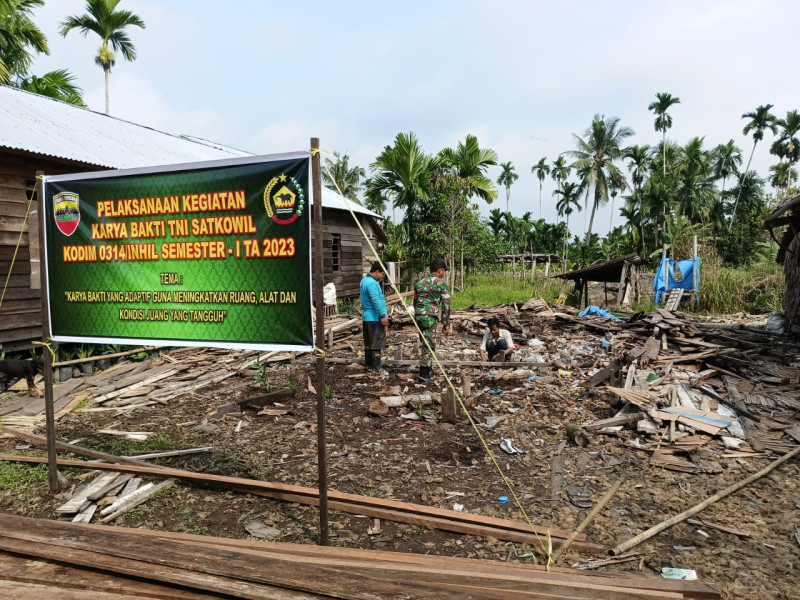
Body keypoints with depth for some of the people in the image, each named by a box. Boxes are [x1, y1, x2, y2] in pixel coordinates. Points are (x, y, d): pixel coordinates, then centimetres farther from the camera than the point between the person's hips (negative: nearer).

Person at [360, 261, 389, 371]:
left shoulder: (364, 280, 13)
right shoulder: (372, 283, -19)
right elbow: (376, 301, -25)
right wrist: (383, 315, -24)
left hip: (367, 317, 10)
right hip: (375, 318, -10)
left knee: (368, 342, 15)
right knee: (376, 343, -5)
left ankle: (368, 363, 23)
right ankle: (376, 366, -2)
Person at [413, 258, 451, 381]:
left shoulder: (420, 282, 14)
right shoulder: (442, 283, -3)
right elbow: (446, 304, -3)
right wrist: (446, 322, 3)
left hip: (419, 315, 7)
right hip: (431, 316, -6)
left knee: (424, 342, 17)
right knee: (429, 343, 0)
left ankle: (428, 368, 28)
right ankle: (424, 372, 2)